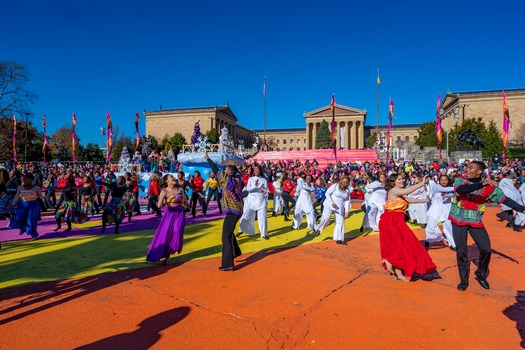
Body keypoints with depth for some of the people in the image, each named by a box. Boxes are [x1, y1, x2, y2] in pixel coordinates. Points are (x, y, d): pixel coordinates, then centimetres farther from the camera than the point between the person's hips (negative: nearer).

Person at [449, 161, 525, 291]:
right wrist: (482, 184, -41)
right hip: (459, 220, -1)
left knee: (486, 249, -2)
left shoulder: (489, 186, -4)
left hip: (476, 221, 2)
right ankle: (464, 280, 17)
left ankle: (481, 275, 26)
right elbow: (460, 190, -31)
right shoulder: (460, 180, -9)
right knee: (461, 251, 0)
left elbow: (504, 199, -7)